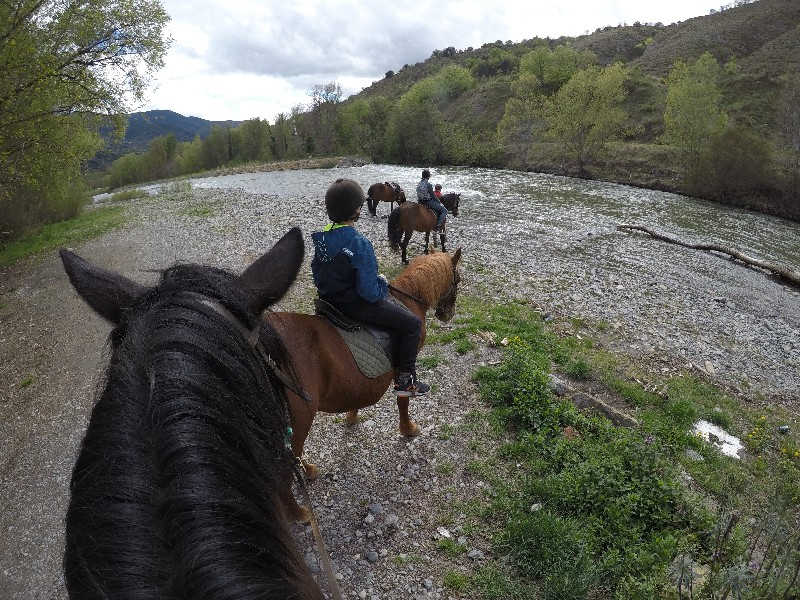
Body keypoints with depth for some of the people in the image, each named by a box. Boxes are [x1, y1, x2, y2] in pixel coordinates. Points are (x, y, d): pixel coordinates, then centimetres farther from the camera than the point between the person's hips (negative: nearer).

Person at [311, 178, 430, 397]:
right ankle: (405, 380, 9)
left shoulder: (322, 237, -2)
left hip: (329, 299, 9)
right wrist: (383, 284, -8)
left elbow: (317, 273, 10)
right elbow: (369, 292, -27)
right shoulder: (359, 243, -27)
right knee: (413, 323, 4)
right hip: (356, 304, -9)